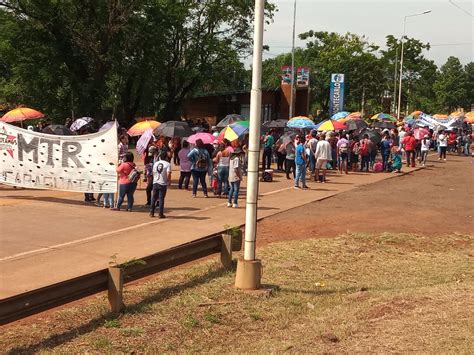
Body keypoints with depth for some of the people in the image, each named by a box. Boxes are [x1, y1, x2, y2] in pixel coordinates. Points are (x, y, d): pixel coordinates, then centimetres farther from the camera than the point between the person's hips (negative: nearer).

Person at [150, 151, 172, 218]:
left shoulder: (155, 163, 6)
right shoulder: (168, 164, -8)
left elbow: (153, 173, 10)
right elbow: (168, 174, -18)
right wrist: (169, 181, -3)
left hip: (155, 183, 4)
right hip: (163, 183, -4)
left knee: (154, 198, 12)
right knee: (161, 199, 2)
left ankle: (152, 212, 16)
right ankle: (161, 214, 5)